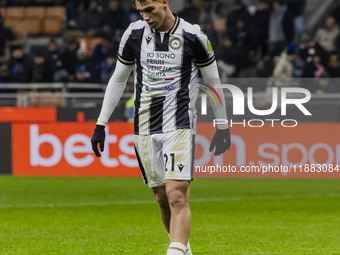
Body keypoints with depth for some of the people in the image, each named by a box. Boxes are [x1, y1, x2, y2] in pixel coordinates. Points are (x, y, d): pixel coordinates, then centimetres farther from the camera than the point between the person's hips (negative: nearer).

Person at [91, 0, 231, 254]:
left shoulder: (193, 36, -6)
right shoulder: (134, 33, 4)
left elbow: (213, 82, 6)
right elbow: (118, 80, 15)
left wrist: (223, 127, 10)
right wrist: (101, 124, 12)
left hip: (179, 126, -4)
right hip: (145, 128, 4)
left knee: (177, 196, -17)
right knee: (162, 198, 7)